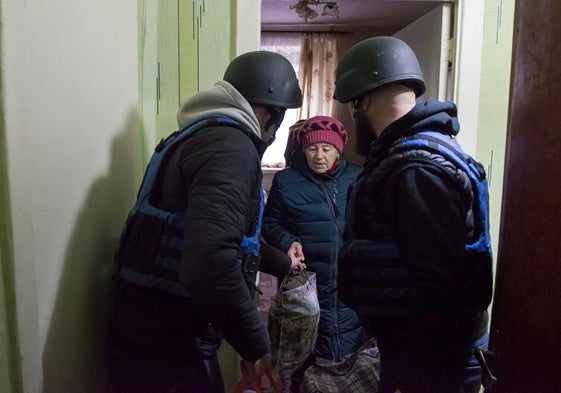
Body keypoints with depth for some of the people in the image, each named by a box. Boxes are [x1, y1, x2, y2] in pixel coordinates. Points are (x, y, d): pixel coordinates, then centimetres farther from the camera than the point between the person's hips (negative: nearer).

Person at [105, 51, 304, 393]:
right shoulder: (229, 144, -20)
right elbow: (208, 263, -36)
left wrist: (282, 263, 38)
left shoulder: (206, 135, 13)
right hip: (166, 350, -9)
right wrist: (255, 341, -20)